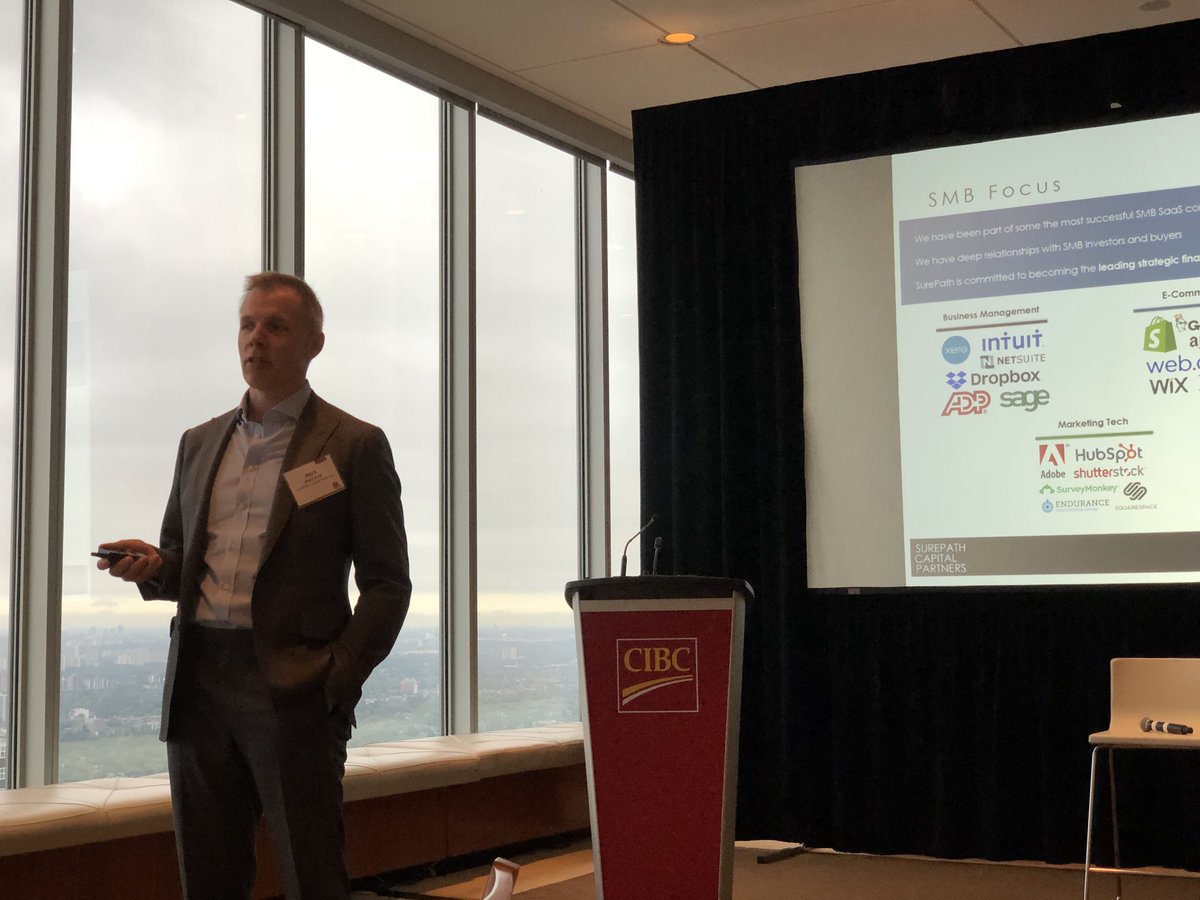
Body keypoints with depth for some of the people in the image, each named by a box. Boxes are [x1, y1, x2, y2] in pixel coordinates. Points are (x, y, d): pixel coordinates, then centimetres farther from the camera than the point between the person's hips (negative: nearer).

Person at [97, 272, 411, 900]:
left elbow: (386, 583, -1)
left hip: (292, 693, -5)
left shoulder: (354, 445, 1)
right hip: (199, 686, 5)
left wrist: (340, 678, -12)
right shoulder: (199, 443, 18)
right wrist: (153, 566, 0)